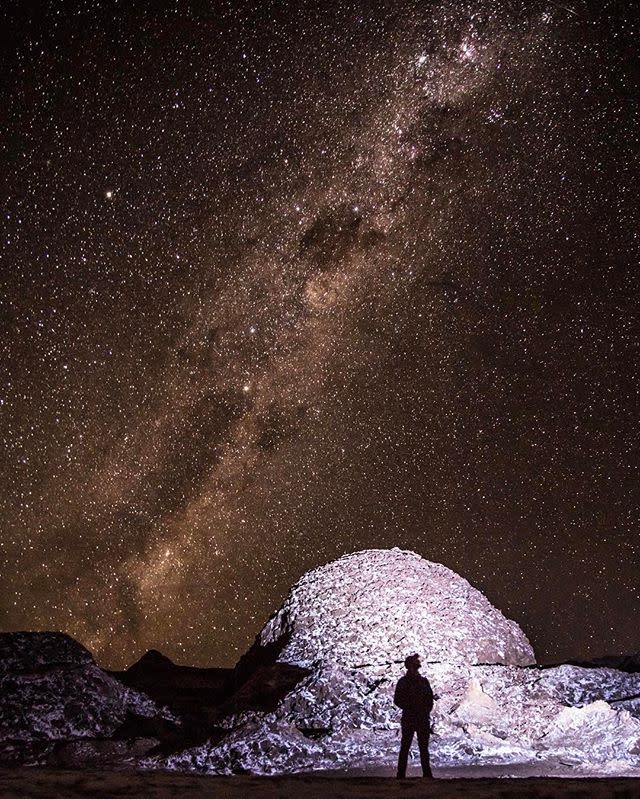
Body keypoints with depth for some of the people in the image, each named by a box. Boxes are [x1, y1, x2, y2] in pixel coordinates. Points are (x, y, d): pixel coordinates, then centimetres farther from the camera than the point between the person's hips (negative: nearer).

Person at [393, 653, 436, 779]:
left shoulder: (424, 681, 14)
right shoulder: (403, 681, 1)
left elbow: (430, 698, 14)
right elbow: (398, 700, -3)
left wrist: (427, 711, -2)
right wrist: (410, 708, -13)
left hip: (423, 719, 4)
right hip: (408, 719, -4)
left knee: (424, 747, 6)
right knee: (405, 747, -2)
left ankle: (427, 773, 9)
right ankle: (401, 774, 0)